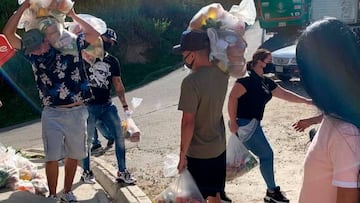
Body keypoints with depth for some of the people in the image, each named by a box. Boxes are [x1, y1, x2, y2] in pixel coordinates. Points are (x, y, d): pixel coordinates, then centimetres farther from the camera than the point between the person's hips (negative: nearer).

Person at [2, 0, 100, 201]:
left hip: (77, 112, 1)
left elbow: (95, 35, -1)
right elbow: (8, 33, -6)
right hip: (52, 114, 0)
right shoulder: (33, 53, 0)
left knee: (74, 155, 11)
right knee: (52, 157, -4)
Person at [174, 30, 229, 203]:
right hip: (219, 148, 7)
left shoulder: (191, 82, -26)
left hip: (198, 152, -7)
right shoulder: (222, 71, -5)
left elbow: (188, 122, -22)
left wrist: (182, 154, -13)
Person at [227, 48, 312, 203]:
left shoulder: (266, 82, 13)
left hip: (252, 124, 9)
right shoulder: (248, 79, -16)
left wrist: (306, 101, 21)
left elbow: (284, 94, 21)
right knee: (267, 155, 1)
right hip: (245, 124, -9)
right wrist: (233, 122, -23)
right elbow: (232, 97, -23)